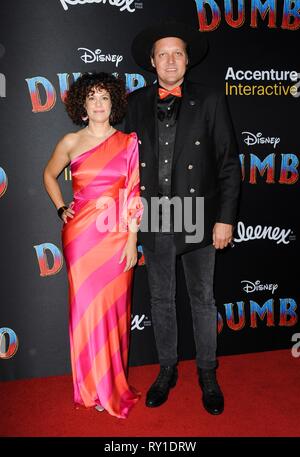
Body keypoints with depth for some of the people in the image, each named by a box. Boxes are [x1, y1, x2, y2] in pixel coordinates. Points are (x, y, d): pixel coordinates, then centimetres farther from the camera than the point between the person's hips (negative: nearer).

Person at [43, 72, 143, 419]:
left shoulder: (128, 142, 2)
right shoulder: (71, 142, 4)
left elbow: (133, 195, 0)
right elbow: (49, 174, 21)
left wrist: (132, 241, -4)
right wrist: (60, 209, 8)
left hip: (117, 236, 0)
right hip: (81, 235, 0)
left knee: (114, 307, 8)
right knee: (87, 306, 5)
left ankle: (114, 380, 29)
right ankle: (95, 387, 23)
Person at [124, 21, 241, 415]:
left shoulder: (210, 100, -2)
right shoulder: (137, 102, 5)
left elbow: (229, 163, -3)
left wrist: (225, 218, -9)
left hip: (198, 218, -2)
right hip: (153, 218, 2)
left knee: (203, 300, 11)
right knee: (161, 299, 14)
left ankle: (208, 375, 30)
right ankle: (167, 370, 33)